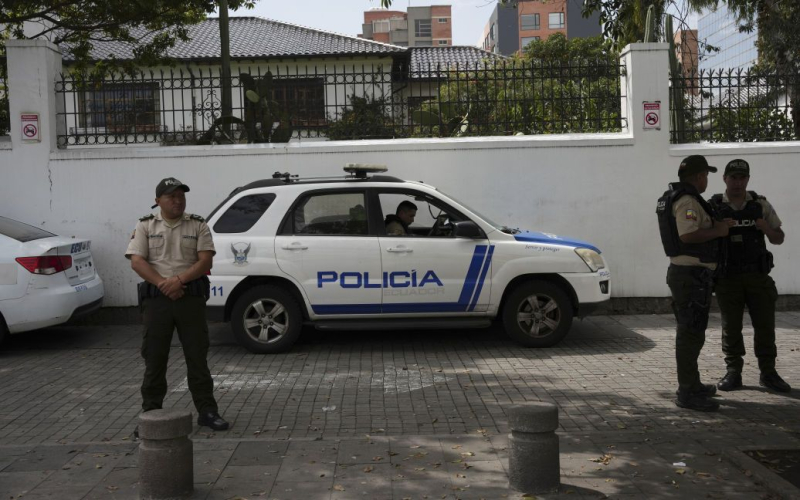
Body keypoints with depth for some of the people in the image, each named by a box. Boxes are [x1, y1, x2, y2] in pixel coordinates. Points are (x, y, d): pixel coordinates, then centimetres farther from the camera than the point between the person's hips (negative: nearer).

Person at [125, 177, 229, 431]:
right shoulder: (145, 226, 6)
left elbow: (205, 261, -3)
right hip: (156, 298, 0)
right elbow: (137, 261, -3)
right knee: (154, 358, 6)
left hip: (191, 296, 0)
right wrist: (163, 284, -15)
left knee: (197, 356, 4)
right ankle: (151, 412, 18)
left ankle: (207, 411, 11)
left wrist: (179, 279, -17)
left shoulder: (198, 225, 6)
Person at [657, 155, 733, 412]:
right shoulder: (687, 201, -17)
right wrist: (717, 231, -16)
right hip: (692, 275, -11)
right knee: (691, 334, -7)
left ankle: (691, 385, 30)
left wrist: (715, 226, 20)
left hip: (682, 271, 11)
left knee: (689, 332, 19)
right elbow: (688, 235, -30)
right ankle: (688, 393, -3)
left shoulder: (673, 197, 16)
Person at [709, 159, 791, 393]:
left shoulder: (760, 204, 5)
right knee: (731, 326, 3)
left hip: (757, 275, 2)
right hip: (727, 278, -1)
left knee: (765, 323, 3)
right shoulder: (713, 207, 0)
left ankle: (768, 372, 14)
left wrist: (767, 229, -12)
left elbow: (779, 239, 9)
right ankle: (733, 373, 13)